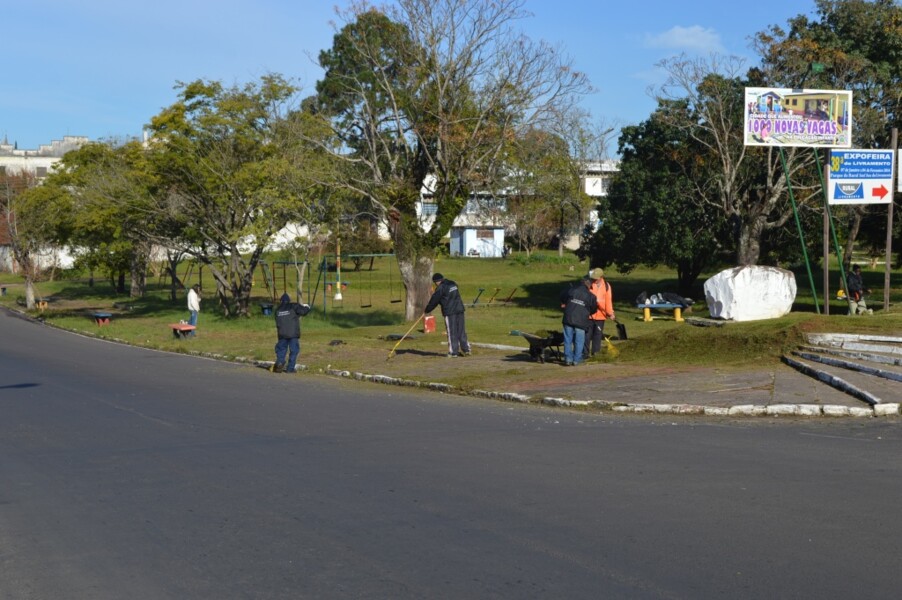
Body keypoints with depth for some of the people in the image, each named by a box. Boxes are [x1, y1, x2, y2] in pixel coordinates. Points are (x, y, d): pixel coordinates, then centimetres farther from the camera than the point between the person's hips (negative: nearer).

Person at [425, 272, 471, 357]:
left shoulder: (440, 288, -9)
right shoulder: (453, 284, 15)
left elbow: (434, 301, -2)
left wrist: (427, 310, 11)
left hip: (449, 312, -7)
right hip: (459, 309, 7)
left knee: (452, 332, 0)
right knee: (461, 330, 11)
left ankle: (453, 352, 2)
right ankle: (466, 349, 13)